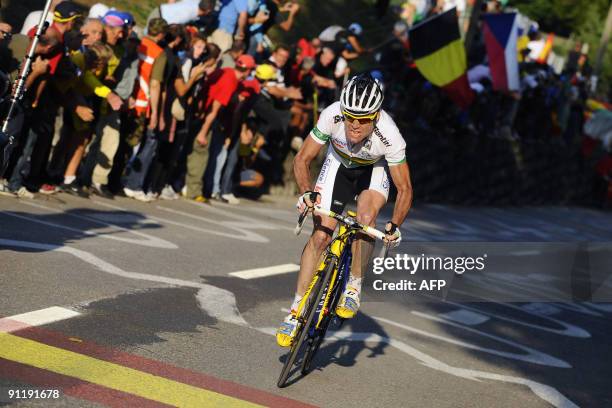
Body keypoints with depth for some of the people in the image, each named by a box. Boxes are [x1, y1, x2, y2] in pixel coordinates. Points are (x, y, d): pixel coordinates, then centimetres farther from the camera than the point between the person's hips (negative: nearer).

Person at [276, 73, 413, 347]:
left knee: (365, 217, -31)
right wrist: (307, 192, -40)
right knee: (321, 234, -9)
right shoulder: (332, 116, -35)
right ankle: (296, 312, 0)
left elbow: (404, 188, -26)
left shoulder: (389, 136, -37)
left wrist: (395, 226, -40)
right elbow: (303, 159, -22)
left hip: (374, 170, -1)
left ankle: (353, 286, -9)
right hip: (339, 163, 1)